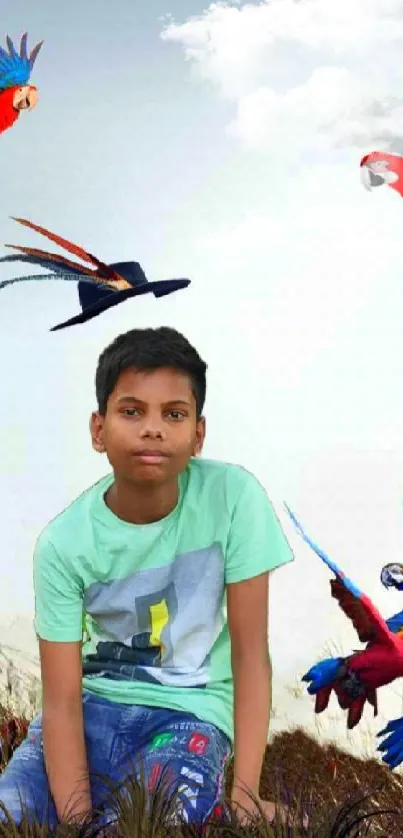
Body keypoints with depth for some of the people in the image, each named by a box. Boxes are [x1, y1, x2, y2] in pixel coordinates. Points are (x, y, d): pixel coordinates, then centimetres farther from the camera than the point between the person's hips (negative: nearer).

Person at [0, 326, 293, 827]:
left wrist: (244, 793, -18)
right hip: (94, 705, 1)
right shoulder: (63, 544, -14)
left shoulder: (232, 496, -16)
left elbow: (250, 653, -12)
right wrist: (76, 817, -27)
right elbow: (62, 700, -13)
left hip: (191, 712, -1)